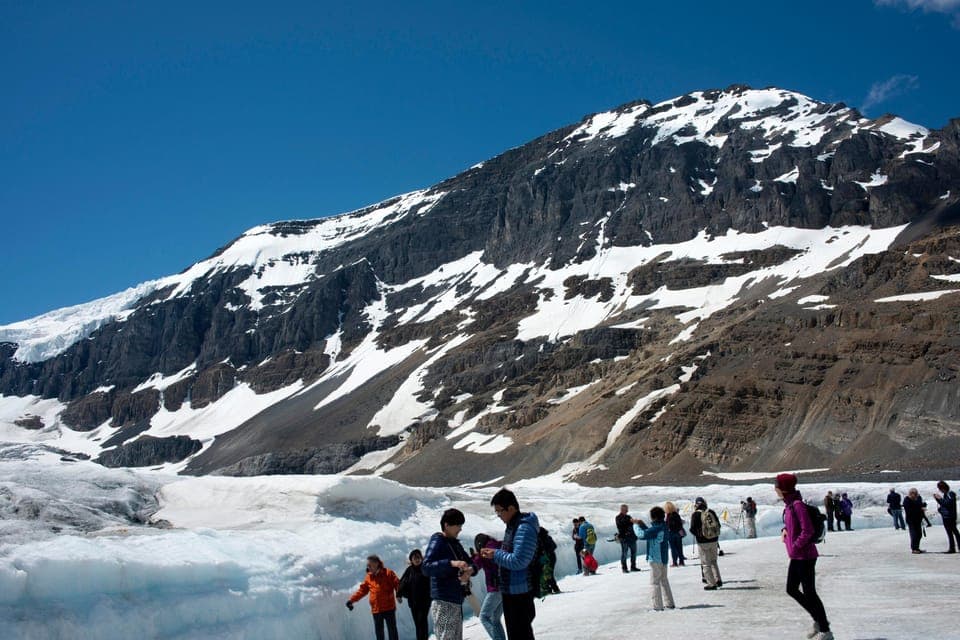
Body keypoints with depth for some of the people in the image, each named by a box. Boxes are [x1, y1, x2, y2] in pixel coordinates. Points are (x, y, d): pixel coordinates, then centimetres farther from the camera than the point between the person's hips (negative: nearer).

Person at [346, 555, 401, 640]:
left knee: (392, 630, 3)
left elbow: (397, 584, -13)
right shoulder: (368, 577, 8)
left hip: (389, 608, -4)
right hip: (376, 610, 4)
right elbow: (362, 590, 12)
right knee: (378, 631, 9)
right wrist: (352, 599, 4)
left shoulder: (388, 573, -7)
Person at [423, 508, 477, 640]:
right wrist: (451, 563, -34)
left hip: (456, 601, 9)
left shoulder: (455, 543, 14)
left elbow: (470, 562, 14)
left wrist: (470, 570, -11)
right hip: (443, 602, -9)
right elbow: (426, 567, -23)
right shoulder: (437, 542, -10)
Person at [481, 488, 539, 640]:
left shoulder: (524, 528, -21)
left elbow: (519, 561, -25)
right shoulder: (511, 526, 11)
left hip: (520, 592, -10)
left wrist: (496, 555, -17)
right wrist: (493, 553, 7)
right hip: (509, 590, 10)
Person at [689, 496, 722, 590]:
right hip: (714, 540, 4)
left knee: (706, 563, 4)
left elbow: (692, 529, -13)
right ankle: (718, 580, 20)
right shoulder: (711, 512, 0)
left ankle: (712, 584, 3)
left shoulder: (696, 514, -12)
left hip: (703, 542, -4)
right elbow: (718, 525, 7)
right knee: (713, 561, 21)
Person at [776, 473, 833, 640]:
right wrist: (784, 530, 5)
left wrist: (795, 547, -17)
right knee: (792, 590, 15)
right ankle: (819, 620, 26)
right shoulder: (789, 504, 8)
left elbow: (807, 531, -24)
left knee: (809, 592, -2)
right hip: (796, 556, 10)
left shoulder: (798, 505, -20)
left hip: (805, 555, -10)